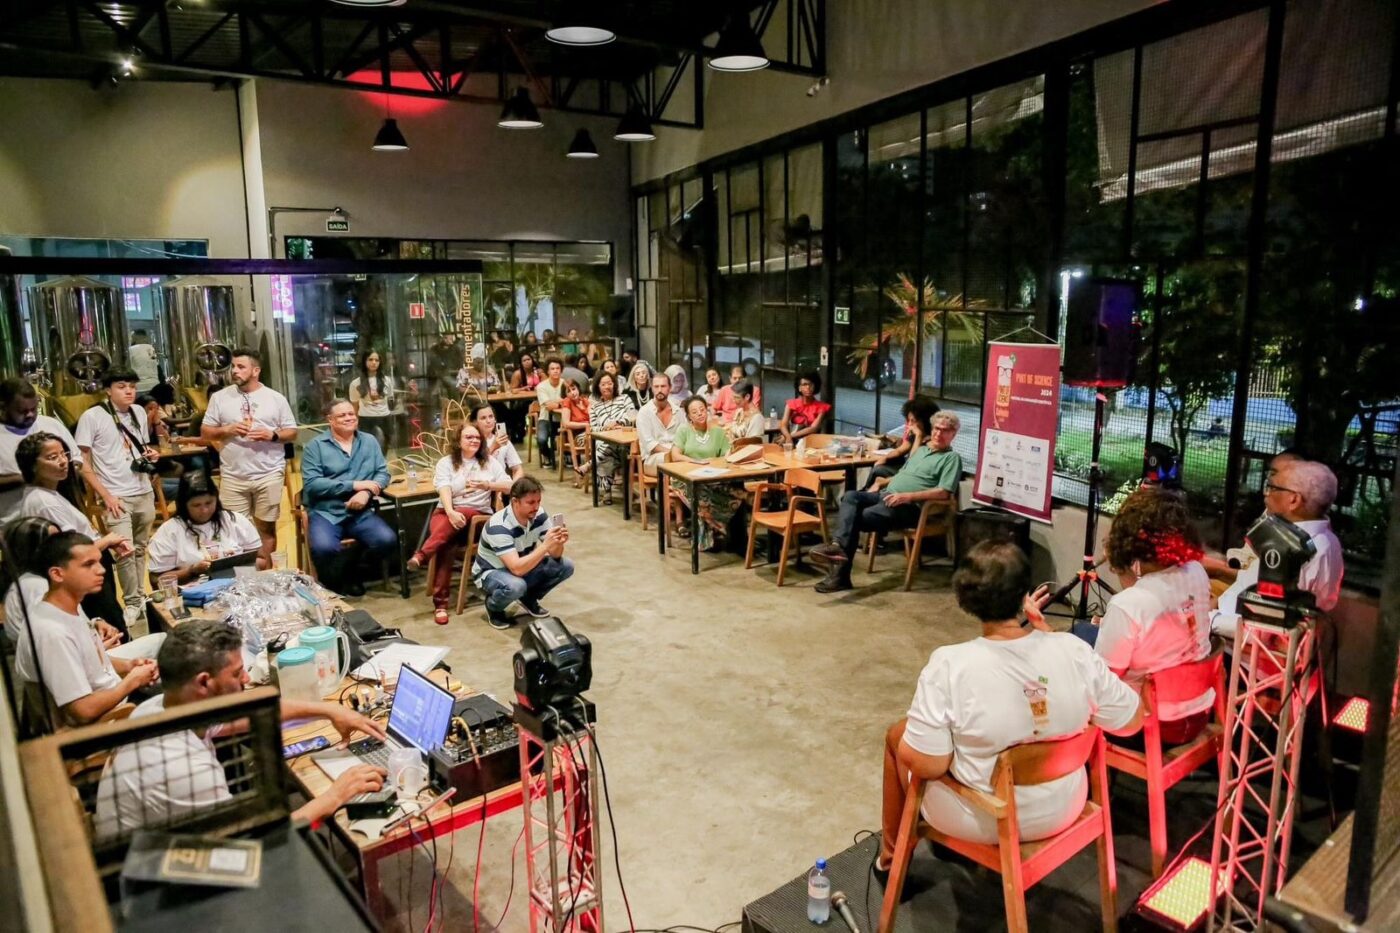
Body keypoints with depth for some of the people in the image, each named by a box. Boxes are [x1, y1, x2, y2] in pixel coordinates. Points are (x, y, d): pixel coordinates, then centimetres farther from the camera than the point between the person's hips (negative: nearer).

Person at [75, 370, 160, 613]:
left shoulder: (139, 411, 8)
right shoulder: (92, 416, -8)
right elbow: (82, 462, -8)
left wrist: (151, 454, -2)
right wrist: (106, 495, -14)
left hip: (144, 493, 5)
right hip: (116, 497, -5)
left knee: (140, 549, 12)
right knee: (125, 552, -9)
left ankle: (140, 595, 22)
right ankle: (133, 602, 5)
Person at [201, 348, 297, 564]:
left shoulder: (276, 398, 3)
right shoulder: (220, 397, 5)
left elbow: (292, 432, 5)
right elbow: (205, 432, 7)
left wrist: (272, 435, -14)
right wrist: (227, 430, -11)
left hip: (268, 475, -1)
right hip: (233, 476, 1)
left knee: (266, 527, 8)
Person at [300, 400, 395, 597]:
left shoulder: (369, 442, 13)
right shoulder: (315, 446, 1)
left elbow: (383, 473, 7)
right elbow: (311, 484, -10)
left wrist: (367, 492, -15)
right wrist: (354, 485, -14)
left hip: (361, 512, 3)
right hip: (325, 513, -3)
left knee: (388, 541, -22)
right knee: (324, 548, -32)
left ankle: (352, 570, 6)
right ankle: (337, 582, 2)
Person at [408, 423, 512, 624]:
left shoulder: (490, 462, 12)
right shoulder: (446, 463, 8)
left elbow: (509, 486, 3)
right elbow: (445, 490, -9)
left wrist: (487, 485, -16)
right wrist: (451, 512, -29)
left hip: (477, 515, 1)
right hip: (446, 512, -1)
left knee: (463, 515, -37)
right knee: (448, 544, -33)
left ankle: (422, 555, -44)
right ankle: (440, 602, -37)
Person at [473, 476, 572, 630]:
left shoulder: (539, 515, -14)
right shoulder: (499, 526, -33)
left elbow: (555, 555, -13)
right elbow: (517, 569, -40)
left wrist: (558, 542, -35)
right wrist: (546, 545, -45)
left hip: (522, 567, 6)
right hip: (491, 572, -6)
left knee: (565, 566, -13)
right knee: (515, 586, -39)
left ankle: (529, 598, 10)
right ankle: (493, 607, -4)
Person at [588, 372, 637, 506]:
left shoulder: (624, 398, 17)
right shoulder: (594, 406, 19)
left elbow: (633, 416, 0)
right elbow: (593, 429, 10)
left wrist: (616, 423, -15)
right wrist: (606, 427, -10)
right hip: (605, 442, 1)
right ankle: (607, 490, -24)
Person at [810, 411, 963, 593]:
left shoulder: (952, 458, 2)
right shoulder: (920, 450, 27)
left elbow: (944, 493, -11)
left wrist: (908, 496, -19)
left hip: (909, 506, -7)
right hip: (886, 494, 7)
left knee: (859, 519, -24)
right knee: (851, 497, -22)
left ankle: (841, 573, -21)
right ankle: (840, 546, -38)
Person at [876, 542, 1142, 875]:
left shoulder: (949, 665, -28)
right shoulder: (1075, 651, -18)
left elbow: (925, 765, -25)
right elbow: (1132, 721, -3)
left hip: (979, 820, -4)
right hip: (1062, 810, 4)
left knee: (897, 735, 22)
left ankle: (892, 852, 41)